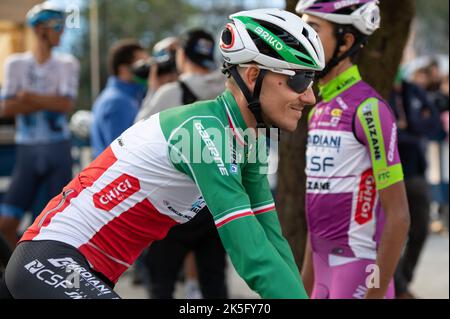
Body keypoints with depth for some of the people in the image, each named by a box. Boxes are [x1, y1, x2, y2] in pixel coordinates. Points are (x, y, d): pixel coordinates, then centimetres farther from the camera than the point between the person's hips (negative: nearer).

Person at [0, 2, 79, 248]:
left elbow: (66, 104, -8)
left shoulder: (66, 64, 5)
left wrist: (31, 97, -8)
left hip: (58, 148, 0)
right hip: (27, 151, 1)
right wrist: (49, 102, -8)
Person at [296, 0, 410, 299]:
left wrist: (376, 291, -18)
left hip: (358, 272, -8)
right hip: (326, 275, 8)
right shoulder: (319, 109, 12)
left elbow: (398, 216, -16)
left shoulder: (368, 109, -14)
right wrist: (306, 284, 18)